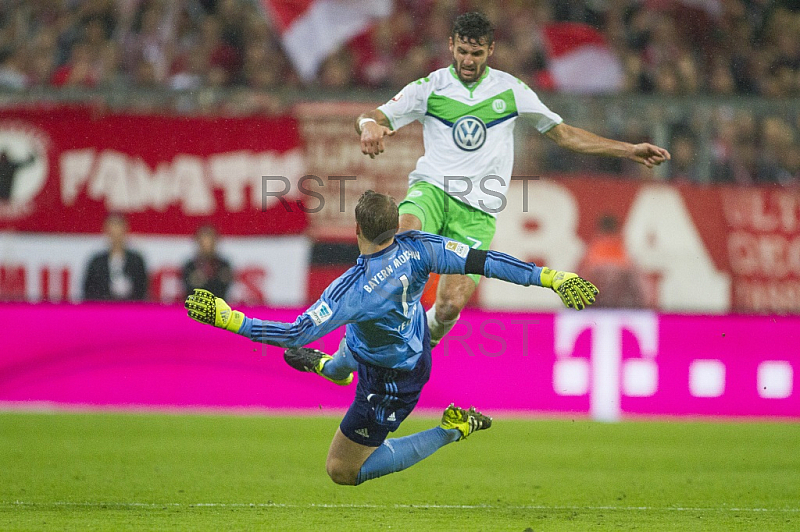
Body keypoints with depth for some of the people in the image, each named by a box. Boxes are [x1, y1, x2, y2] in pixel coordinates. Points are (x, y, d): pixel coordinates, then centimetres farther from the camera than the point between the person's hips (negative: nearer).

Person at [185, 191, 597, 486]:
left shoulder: (354, 289, -43)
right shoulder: (416, 248, -28)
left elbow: (297, 333, -42)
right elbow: (482, 261, -28)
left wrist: (226, 318, -40)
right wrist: (553, 277, -23)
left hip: (389, 385, -7)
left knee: (341, 471, 9)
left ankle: (452, 429, 7)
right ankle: (328, 368, 76)